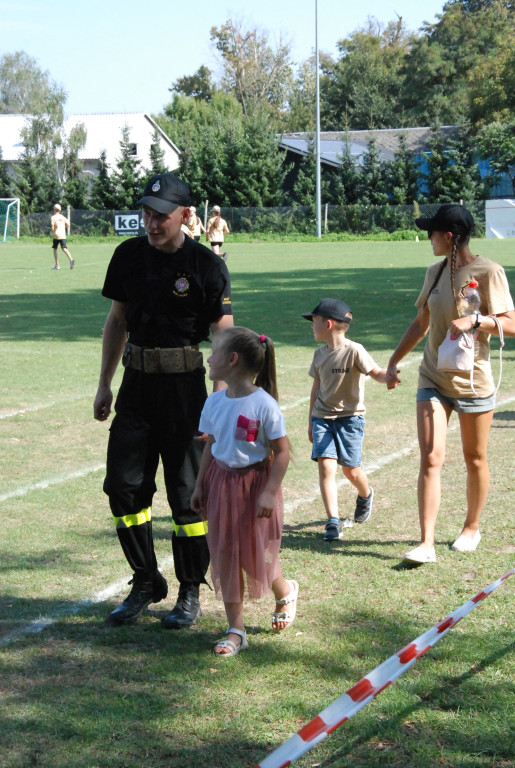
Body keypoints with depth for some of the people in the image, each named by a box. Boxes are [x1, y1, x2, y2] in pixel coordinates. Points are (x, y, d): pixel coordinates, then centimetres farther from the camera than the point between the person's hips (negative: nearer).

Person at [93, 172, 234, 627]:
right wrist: (105, 384, 13)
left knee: (187, 493, 2)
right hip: (136, 384, 5)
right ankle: (146, 583, 21)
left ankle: (190, 594, 15)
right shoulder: (129, 255, 5)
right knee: (123, 486, 4)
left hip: (184, 387, -5)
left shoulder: (206, 266, -9)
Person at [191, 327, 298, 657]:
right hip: (221, 483, 5)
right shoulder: (215, 402, 2)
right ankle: (236, 630, 12)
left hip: (254, 481, -5)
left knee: (257, 556, 4)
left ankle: (285, 591, 40)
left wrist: (270, 492, -17)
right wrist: (200, 484, 11)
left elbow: (282, 451, -13)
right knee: (224, 556, 4)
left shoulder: (264, 405, -16)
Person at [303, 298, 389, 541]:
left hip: (350, 416, -4)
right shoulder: (320, 354, 7)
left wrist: (389, 376, -46)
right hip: (323, 417, 4)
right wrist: (311, 421, 21)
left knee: (350, 468, 1)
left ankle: (365, 495, 37)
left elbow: (375, 371, -22)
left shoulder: (354, 351, -12)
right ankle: (333, 522, -11)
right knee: (326, 465, -12)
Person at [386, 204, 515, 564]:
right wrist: (394, 361, 17)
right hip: (433, 380, 4)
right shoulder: (436, 272, 7)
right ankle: (427, 543, -8)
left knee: (475, 460, 12)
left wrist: (474, 321, -30)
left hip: (473, 382, -4)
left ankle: (471, 528, 32)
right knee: (431, 459, -7)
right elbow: (421, 323, 18)